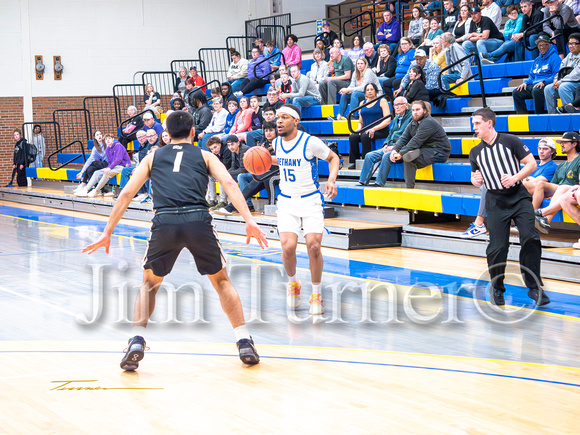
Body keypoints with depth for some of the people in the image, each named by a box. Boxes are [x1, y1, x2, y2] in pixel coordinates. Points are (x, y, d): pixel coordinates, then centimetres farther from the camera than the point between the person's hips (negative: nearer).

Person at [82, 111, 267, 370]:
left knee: (150, 283, 24)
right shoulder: (205, 156, 23)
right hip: (198, 221, 0)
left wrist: (107, 233, 22)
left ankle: (137, 341, 6)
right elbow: (229, 184, 6)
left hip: (164, 222, 1)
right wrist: (249, 221, -2)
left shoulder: (153, 157, 26)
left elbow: (126, 194, 19)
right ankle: (244, 342, 13)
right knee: (221, 281, 21)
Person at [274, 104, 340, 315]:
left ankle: (316, 293, 6)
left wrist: (331, 180, -15)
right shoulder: (276, 143, 2)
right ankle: (293, 282, 15)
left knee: (313, 246, -15)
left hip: (310, 200, -3)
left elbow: (333, 158, 0)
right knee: (288, 246, -16)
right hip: (287, 201, 3)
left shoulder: (310, 142, -13)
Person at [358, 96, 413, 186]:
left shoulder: (411, 117, -5)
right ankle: (363, 182, -6)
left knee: (386, 156, -35)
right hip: (391, 147, 8)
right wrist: (386, 144, 5)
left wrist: (394, 146, -18)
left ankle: (379, 183, -30)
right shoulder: (396, 119, 23)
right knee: (369, 156, -6)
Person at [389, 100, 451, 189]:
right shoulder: (413, 124, 13)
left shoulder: (428, 123, -17)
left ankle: (409, 188, -25)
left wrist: (401, 154, -25)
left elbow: (416, 142, -24)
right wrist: (394, 150, -17)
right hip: (426, 151, 10)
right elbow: (403, 138, 3)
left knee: (408, 156, -26)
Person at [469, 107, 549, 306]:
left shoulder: (510, 141, -3)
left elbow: (531, 164, -3)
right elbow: (475, 178, 20)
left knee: (529, 238, -17)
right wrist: (476, 180, -4)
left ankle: (534, 287, -5)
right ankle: (496, 288, 17)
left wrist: (514, 178, -18)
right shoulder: (475, 152, 10)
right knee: (497, 247, -4)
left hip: (518, 196, -3)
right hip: (495, 202, 3)